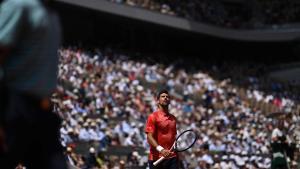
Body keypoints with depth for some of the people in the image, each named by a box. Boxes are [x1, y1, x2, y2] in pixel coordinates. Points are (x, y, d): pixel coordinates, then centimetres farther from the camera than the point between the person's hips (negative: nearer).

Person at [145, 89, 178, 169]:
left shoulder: (173, 118, 16)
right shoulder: (153, 117, -4)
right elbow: (150, 137, -13)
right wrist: (160, 149, -27)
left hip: (172, 157, 5)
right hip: (157, 158, -5)